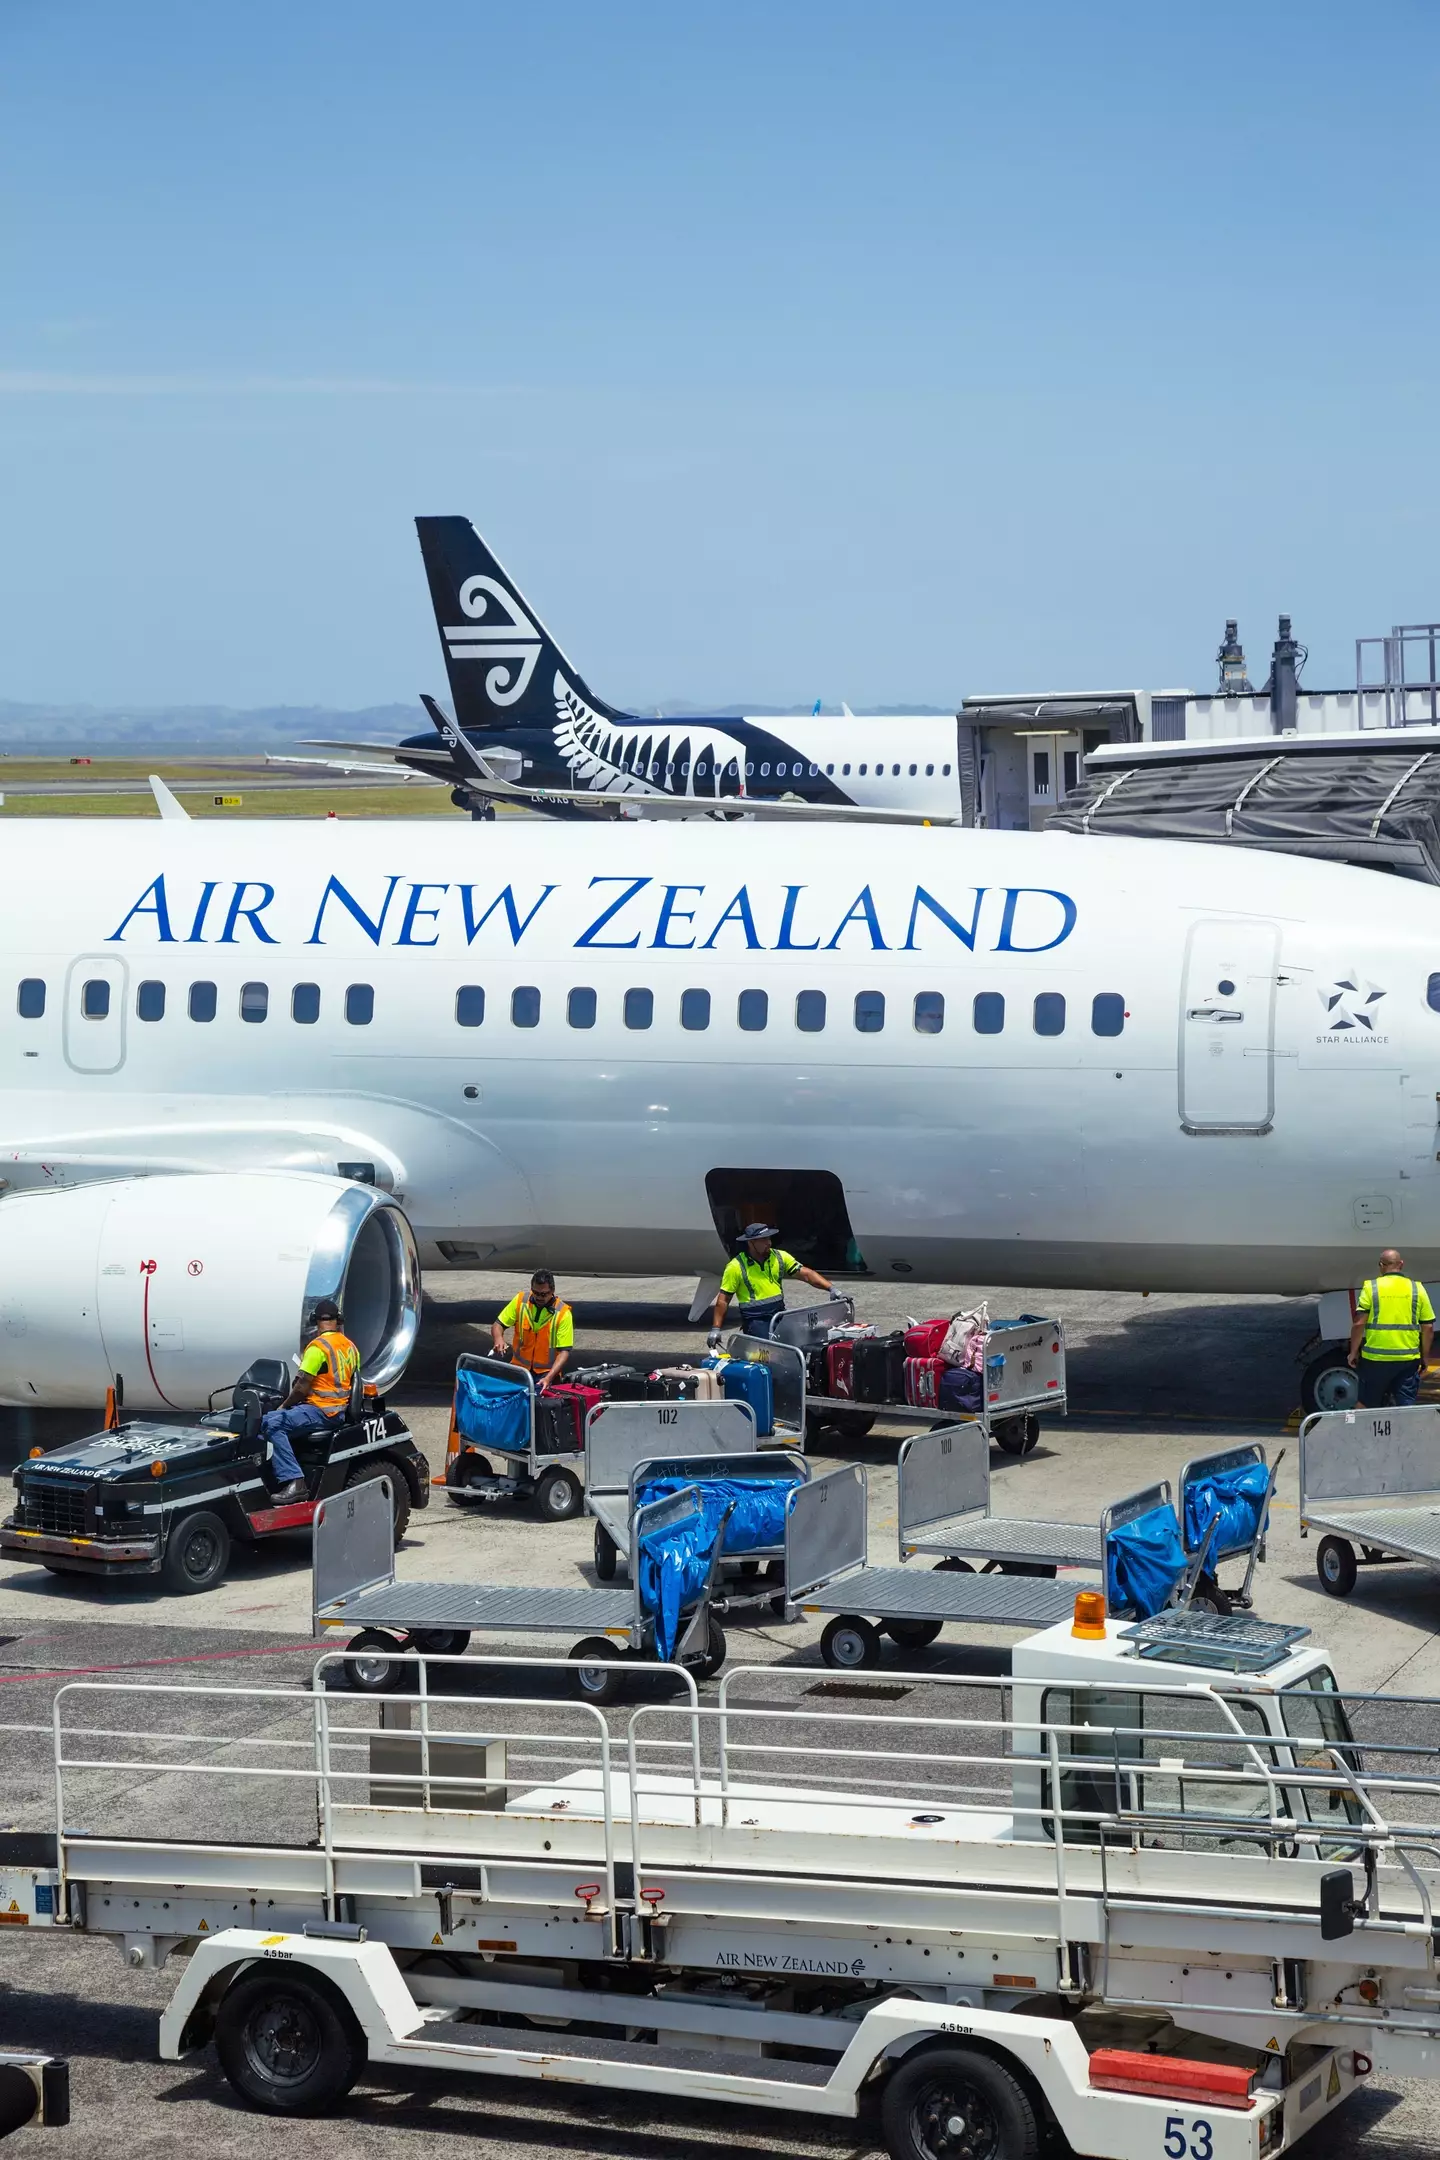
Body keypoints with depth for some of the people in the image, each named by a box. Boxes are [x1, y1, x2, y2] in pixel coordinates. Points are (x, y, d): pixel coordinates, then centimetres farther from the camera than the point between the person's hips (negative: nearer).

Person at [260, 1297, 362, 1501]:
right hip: (341, 1410, 10)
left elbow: (303, 1387, -15)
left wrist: (284, 1406, 2)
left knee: (272, 1423, -24)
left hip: (321, 1410, -10)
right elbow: (350, 1382, 22)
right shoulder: (350, 1347, 13)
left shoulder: (317, 1347, -12)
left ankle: (294, 1481, -35)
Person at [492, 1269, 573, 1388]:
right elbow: (498, 1324, 6)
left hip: (546, 1373, -3)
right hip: (519, 1368, 3)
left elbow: (564, 1351, -12)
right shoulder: (520, 1301, -1)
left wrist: (548, 1378, -26)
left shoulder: (562, 1313, -10)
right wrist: (498, 1339, -19)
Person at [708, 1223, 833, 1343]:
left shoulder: (779, 1257, 5)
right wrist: (716, 1329, -5)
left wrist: (831, 1288, -10)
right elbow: (723, 1300, -2)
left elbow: (805, 1274, 2)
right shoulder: (736, 1267, -6)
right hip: (755, 1319, -5)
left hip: (779, 1314, 5)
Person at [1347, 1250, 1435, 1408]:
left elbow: (1359, 1324, -6)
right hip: (1408, 1359, 1)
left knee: (1370, 1408, 11)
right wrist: (1425, 1357, 15)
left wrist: (1353, 1352, 5)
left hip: (1375, 1359, -1)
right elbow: (1428, 1327, 4)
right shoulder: (1417, 1289, 4)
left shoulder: (1371, 1288, -2)